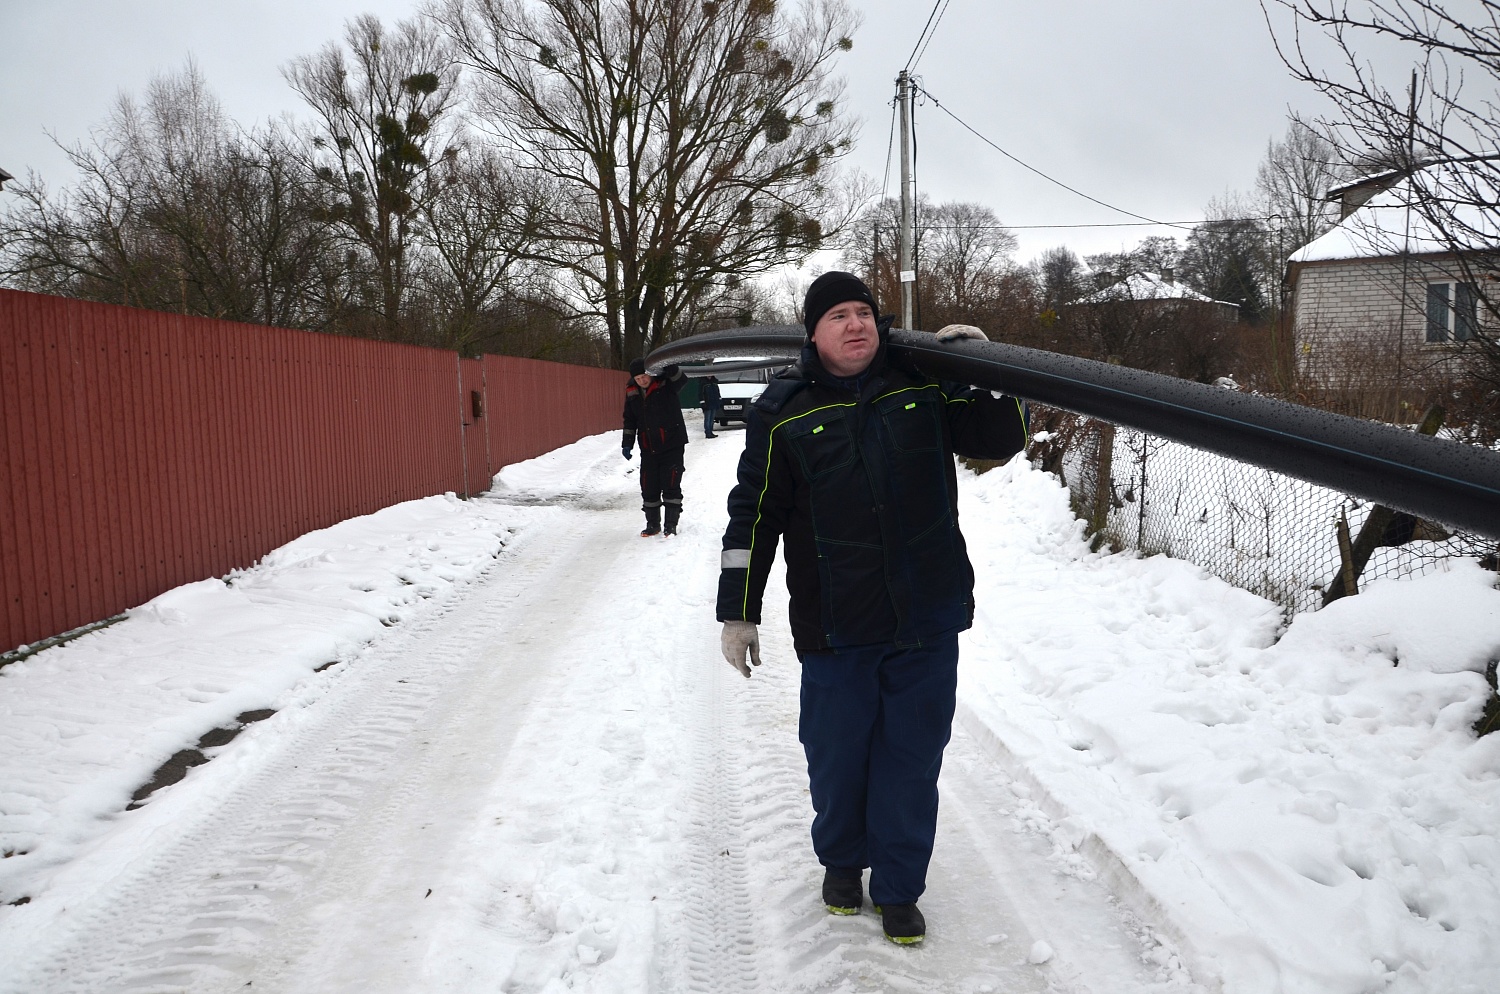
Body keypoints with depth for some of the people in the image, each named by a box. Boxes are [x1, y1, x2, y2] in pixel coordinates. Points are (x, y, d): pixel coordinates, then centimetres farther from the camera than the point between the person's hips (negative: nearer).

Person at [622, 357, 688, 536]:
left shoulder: (665, 384, -11)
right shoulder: (632, 392, 3)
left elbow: (681, 378, -33)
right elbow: (629, 420, 14)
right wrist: (627, 443, 10)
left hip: (672, 445, -4)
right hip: (648, 449, 5)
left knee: (671, 486, -3)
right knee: (648, 488, 7)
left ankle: (671, 524, 6)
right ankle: (653, 524, 20)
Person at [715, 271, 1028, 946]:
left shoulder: (924, 386, 4)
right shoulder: (783, 410, -1)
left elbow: (1001, 439, 12)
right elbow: (754, 515, 1)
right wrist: (738, 611, 0)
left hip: (927, 618, 2)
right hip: (834, 627, -1)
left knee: (912, 757, 9)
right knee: (835, 756, 11)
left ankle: (898, 886, 27)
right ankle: (841, 860, 38)